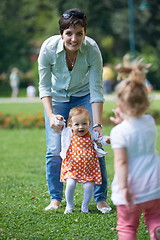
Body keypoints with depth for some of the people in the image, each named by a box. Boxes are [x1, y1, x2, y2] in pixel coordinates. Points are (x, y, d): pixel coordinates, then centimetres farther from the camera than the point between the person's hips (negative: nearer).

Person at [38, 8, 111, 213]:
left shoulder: (92, 50, -28)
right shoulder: (49, 48, -28)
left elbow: (96, 90, -23)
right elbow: (44, 86, -17)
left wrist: (97, 125, -27)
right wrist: (51, 116, -29)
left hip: (84, 97, 0)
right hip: (57, 98, 0)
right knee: (55, 151, -8)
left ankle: (100, 199, 3)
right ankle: (55, 199, 8)